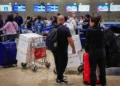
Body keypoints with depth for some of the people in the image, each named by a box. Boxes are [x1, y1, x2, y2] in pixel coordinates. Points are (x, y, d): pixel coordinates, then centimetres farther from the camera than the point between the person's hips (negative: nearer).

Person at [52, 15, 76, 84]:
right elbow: (70, 40, -21)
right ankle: (59, 78, 12)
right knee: (62, 63, 6)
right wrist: (73, 48, -8)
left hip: (55, 49, 6)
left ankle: (60, 75, 34)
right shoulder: (65, 29, -17)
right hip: (62, 50, -6)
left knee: (58, 63, 19)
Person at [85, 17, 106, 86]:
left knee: (93, 69, 4)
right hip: (102, 50, 4)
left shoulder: (90, 30, -11)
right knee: (102, 68, 12)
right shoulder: (102, 29, 1)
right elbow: (103, 40, 9)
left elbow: (88, 41, -3)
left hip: (93, 51, -4)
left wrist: (87, 50, 8)